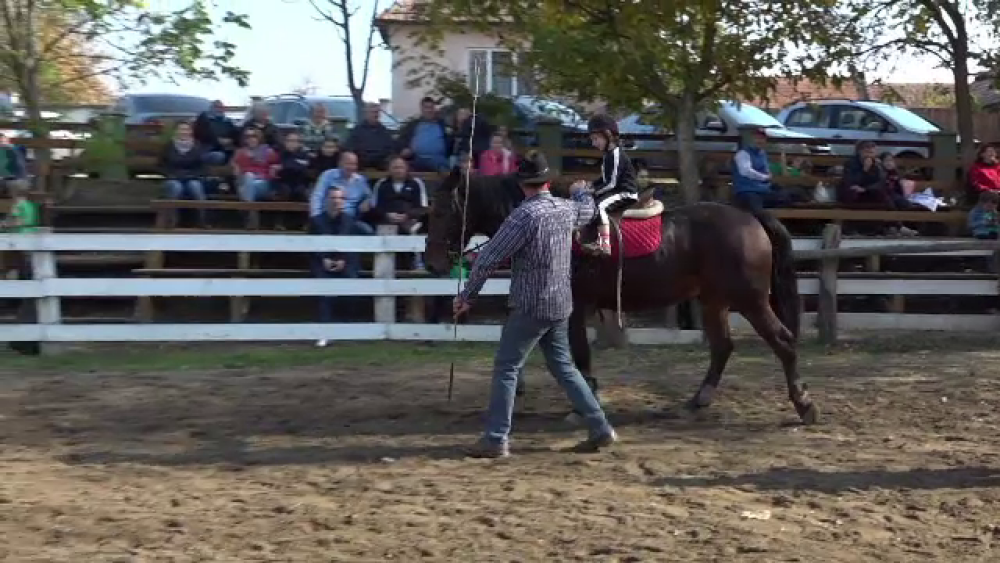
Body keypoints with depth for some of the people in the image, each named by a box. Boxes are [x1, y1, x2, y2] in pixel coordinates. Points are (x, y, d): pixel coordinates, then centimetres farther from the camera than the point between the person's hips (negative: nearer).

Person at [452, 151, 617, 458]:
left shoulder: (525, 215, -17)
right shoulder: (567, 209, 4)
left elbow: (488, 259, -16)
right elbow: (588, 209, 30)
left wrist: (467, 296, -6)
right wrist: (580, 190, 52)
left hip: (530, 307, -7)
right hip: (560, 305, 7)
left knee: (506, 369, 1)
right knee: (563, 367, 18)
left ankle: (495, 439, 2)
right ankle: (600, 429, 19)